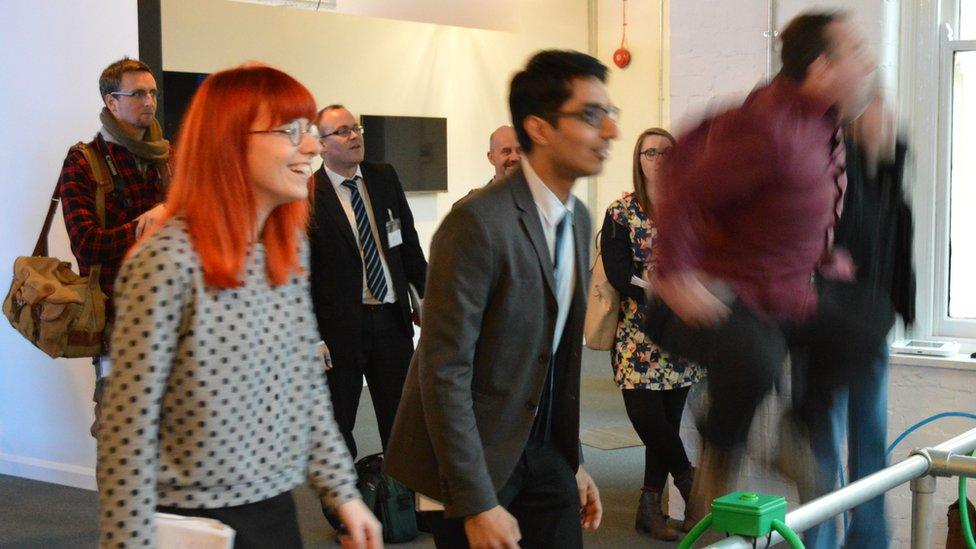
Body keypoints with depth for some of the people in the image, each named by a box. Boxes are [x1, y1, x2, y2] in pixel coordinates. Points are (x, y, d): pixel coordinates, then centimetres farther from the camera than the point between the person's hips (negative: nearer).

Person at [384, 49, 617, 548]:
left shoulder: (578, 220, 6)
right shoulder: (478, 223, -20)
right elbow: (444, 371, -21)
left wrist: (573, 461, 14)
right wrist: (477, 506, -20)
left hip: (541, 452, 7)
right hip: (472, 457, -7)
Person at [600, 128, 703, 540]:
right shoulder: (621, 212, 1)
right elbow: (618, 274, -8)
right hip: (638, 333, -3)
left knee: (668, 418, 3)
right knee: (645, 413, -14)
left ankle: (650, 507, 13)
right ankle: (685, 475, 13)